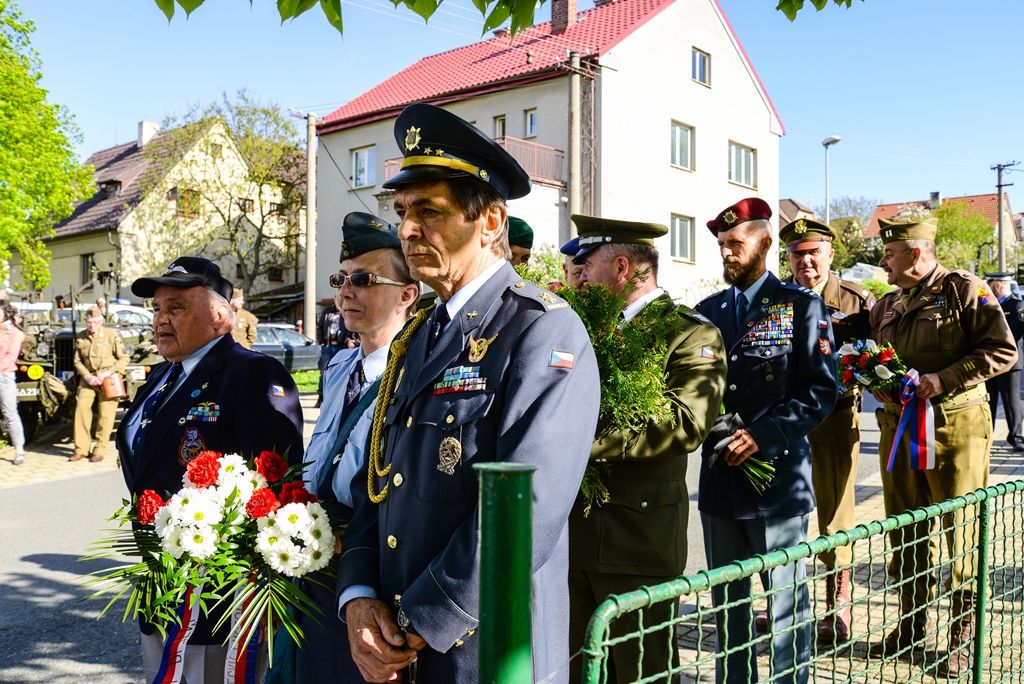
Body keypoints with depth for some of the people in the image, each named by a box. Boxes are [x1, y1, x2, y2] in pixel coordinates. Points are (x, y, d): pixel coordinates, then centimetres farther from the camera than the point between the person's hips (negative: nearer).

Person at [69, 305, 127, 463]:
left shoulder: (111, 335, -5)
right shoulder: (80, 337, 5)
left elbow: (123, 358, -4)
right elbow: (77, 361, 10)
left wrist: (108, 373, -14)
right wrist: (87, 376, -7)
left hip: (108, 379, -3)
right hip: (88, 378, 3)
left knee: (105, 414, -4)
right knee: (81, 407, -9)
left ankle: (100, 449, 5)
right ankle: (81, 449, -2)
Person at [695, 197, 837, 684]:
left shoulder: (801, 306, -1)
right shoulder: (707, 311, 12)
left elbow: (820, 389, -7)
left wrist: (763, 435, -17)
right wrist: (715, 432, -7)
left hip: (778, 475, -4)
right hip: (720, 477, 5)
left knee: (786, 602, 5)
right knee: (727, 601, 15)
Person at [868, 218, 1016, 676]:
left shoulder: (965, 290, -6)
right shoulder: (886, 306, 13)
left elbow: (1003, 351, -11)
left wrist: (943, 379, -19)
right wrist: (878, 387, 0)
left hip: (956, 427, -6)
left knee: (961, 532, 2)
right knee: (905, 533, 12)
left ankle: (962, 638, 15)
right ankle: (912, 624, 27)